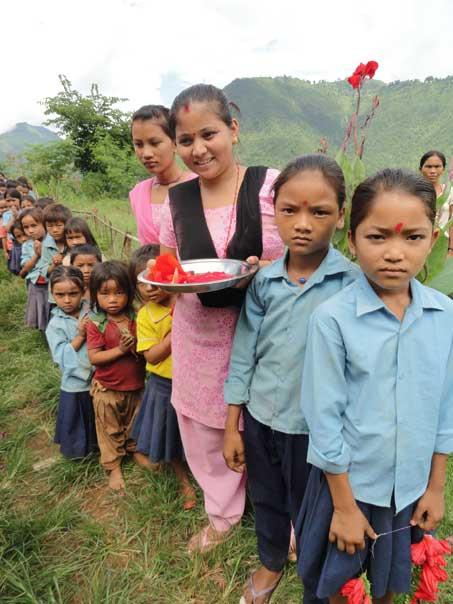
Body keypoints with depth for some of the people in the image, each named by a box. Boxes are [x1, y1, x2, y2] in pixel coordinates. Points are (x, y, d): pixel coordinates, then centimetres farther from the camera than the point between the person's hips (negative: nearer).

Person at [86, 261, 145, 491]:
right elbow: (94, 358, -19)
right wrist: (120, 349, -28)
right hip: (107, 388, -2)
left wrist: (137, 347, -21)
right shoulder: (96, 323, -15)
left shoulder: (135, 317, -8)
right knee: (110, 430, 14)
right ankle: (113, 466, 31)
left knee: (135, 424, 23)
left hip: (135, 385, 3)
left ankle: (134, 449, 47)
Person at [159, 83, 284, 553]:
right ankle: (222, 514, 48)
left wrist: (264, 271, -24)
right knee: (204, 432, 18)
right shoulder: (176, 200, 1)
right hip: (199, 336, 4)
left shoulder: (271, 185, -10)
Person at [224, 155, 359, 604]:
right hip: (260, 417, 3)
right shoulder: (263, 281, -8)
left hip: (316, 425, -2)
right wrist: (231, 427, 2)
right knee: (267, 499, 25)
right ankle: (271, 563, 55)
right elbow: (243, 353, -2)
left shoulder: (352, 283, -17)